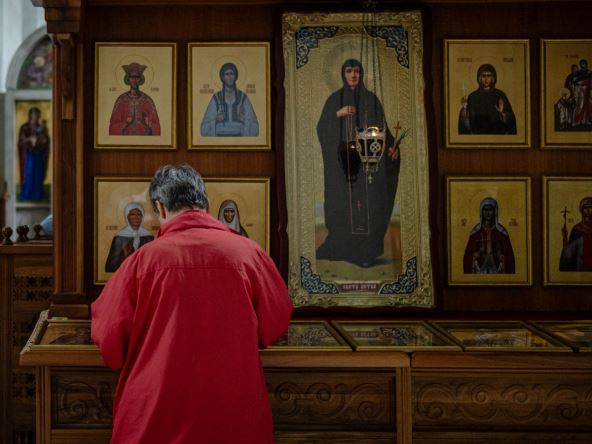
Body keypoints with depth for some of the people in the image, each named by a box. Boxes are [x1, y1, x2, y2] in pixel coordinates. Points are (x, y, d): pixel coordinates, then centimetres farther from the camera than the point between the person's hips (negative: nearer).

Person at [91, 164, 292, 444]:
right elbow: (276, 324, 4)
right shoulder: (248, 252, -8)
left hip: (155, 414, -1)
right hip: (234, 411, 1)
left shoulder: (143, 259, -9)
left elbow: (107, 335, -1)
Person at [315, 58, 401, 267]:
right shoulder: (334, 99, 7)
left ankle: (367, 249, 1)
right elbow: (322, 129, 0)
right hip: (342, 160, 0)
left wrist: (392, 147, -10)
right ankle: (341, 247, 5)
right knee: (343, 202, -3)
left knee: (368, 203, -4)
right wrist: (337, 115, -15)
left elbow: (382, 128, 6)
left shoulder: (371, 99, 8)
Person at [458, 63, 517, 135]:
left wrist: (503, 114, -19)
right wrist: (464, 109, -15)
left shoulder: (500, 95, 3)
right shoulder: (473, 96, 4)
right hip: (478, 134, 0)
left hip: (498, 134, 0)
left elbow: (510, 119, 0)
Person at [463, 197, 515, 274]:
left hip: (497, 271, 0)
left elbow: (509, 256, 1)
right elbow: (468, 255, 3)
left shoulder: (501, 232, 1)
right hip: (480, 270, 1)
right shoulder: (475, 232, 3)